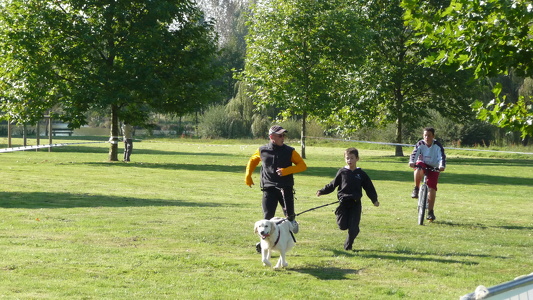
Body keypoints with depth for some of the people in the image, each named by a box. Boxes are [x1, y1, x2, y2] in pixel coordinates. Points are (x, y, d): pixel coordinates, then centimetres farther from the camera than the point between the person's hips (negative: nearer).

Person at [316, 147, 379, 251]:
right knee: (343, 226, -5)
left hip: (355, 204, 0)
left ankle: (348, 245, 14)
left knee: (353, 228, -5)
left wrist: (374, 200, 2)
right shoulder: (342, 172, 5)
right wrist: (322, 191, 5)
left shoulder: (361, 174, 5)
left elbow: (369, 188, 10)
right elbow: (332, 185, 11)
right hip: (343, 202, 0)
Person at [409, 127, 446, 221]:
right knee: (418, 170, -39)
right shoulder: (420, 144, -11)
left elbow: (442, 157, -25)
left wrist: (442, 166, -45)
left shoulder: (437, 146, -15)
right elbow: (414, 153, -23)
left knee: (432, 189, -10)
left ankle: (430, 212, 0)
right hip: (422, 164, 0)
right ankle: (416, 189, -17)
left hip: (433, 168, 0)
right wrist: (412, 162, -44)